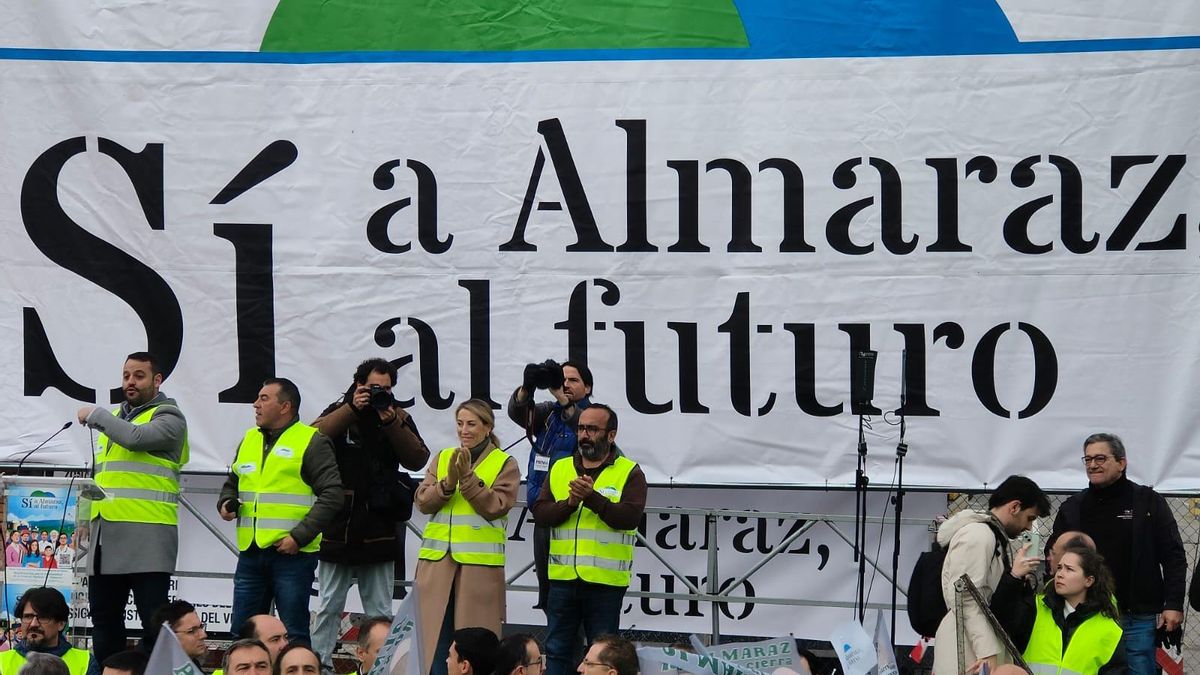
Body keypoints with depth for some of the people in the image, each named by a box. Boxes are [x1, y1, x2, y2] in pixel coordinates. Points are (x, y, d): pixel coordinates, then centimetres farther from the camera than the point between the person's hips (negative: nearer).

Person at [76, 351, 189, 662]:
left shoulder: (168, 417, -2)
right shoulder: (115, 417, 22)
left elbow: (135, 438, -22)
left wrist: (94, 415, -9)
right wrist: (94, 491, 15)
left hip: (148, 534, -8)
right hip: (107, 532, 8)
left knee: (153, 619, -8)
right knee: (104, 616, 10)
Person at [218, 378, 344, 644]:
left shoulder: (312, 442, -3)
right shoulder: (249, 440, 17)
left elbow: (332, 495, -10)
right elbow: (232, 483, 31)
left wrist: (300, 537, -16)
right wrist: (226, 503, 7)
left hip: (292, 553, -6)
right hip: (250, 553, 6)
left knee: (294, 635, -2)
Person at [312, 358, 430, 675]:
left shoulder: (399, 418, 6)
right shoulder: (339, 412, 3)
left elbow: (418, 459, -7)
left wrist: (391, 423, -17)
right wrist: (352, 409, -20)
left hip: (379, 531, 1)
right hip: (338, 527, -1)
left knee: (379, 610, 7)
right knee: (330, 606, 5)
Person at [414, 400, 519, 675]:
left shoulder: (506, 464, 4)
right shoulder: (442, 458, 14)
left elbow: (495, 507, -9)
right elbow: (423, 502, 4)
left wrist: (468, 478, -16)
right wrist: (447, 483, -13)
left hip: (479, 566, -3)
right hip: (437, 562, 3)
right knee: (436, 640, 2)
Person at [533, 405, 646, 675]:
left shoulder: (630, 473, -1)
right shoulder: (560, 469, 12)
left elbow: (630, 517, -15)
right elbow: (540, 511, 1)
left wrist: (592, 498, -23)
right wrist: (569, 504, -16)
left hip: (606, 581, -4)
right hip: (563, 579, 4)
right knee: (557, 651, 9)